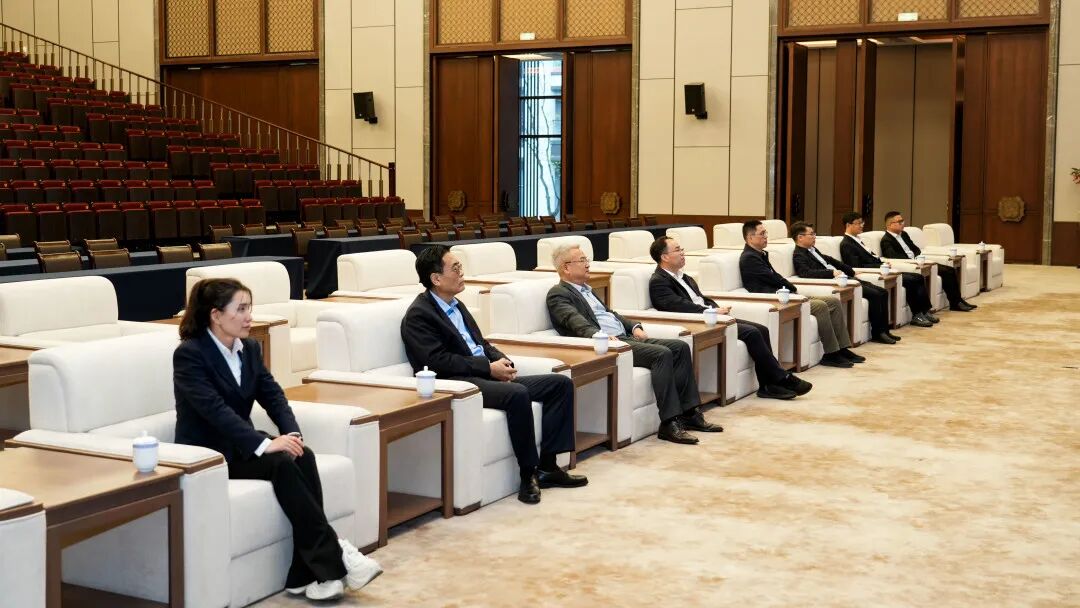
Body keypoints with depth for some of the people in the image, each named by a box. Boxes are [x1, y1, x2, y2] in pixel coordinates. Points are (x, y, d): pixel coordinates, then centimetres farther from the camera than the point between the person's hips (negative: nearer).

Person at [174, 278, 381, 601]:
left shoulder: (249, 348, 8)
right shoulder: (189, 354, -15)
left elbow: (272, 394, 1)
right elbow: (215, 409, -27)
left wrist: (291, 433, -19)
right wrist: (265, 443, -36)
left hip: (241, 445, 7)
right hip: (206, 453, -6)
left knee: (303, 457, -23)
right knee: (282, 463, -29)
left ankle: (306, 574, -24)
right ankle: (334, 557, -27)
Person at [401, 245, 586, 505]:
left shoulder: (456, 305, 20)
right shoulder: (418, 315, -7)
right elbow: (438, 361, -17)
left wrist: (502, 361, 2)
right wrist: (489, 367, -17)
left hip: (487, 375, 9)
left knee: (561, 383, -3)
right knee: (518, 394, -35)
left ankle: (546, 466, -5)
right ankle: (528, 474, -21)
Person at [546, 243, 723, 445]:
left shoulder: (586, 289, 26)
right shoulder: (558, 294, -3)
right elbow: (575, 321, -20)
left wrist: (634, 327, 10)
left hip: (625, 337, 9)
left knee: (680, 347, -4)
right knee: (662, 354, -26)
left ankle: (689, 413, -4)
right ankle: (669, 423, -26)